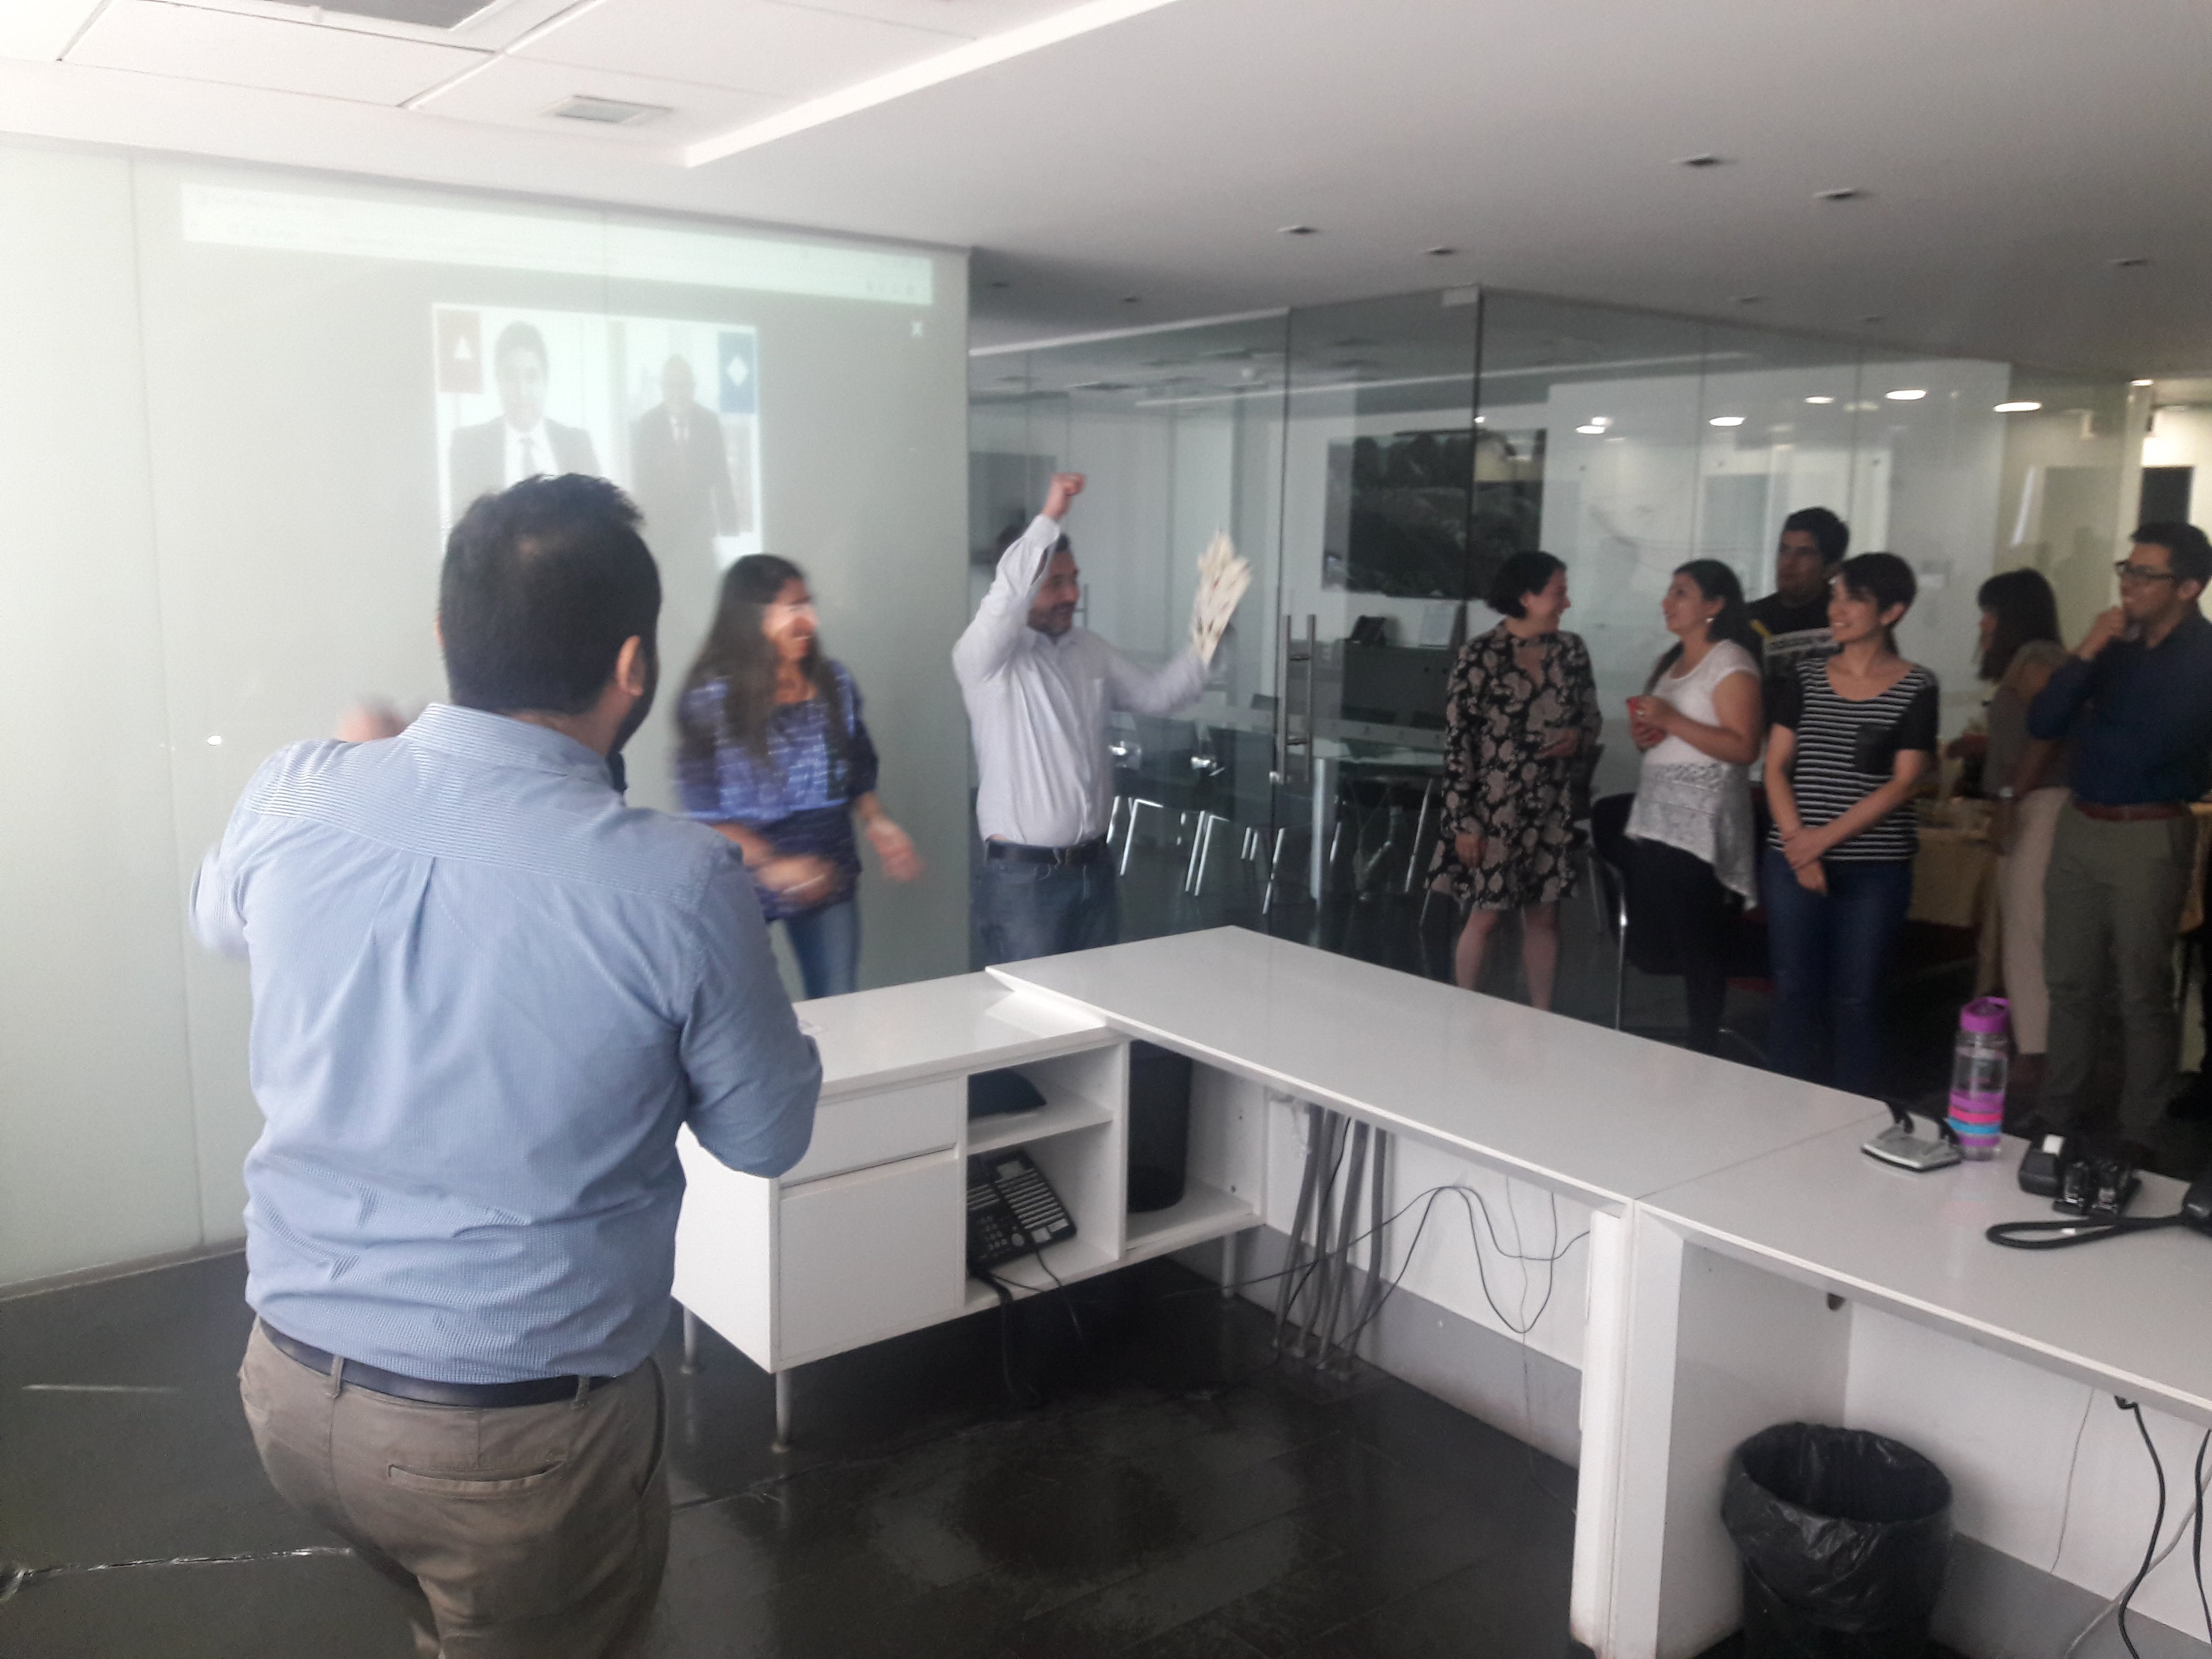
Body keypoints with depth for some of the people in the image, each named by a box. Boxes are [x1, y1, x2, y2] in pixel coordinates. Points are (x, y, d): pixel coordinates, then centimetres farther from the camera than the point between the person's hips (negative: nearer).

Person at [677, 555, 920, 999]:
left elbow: (860, 773, 13)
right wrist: (772, 865, -21)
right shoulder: (711, 699, -11)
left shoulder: (834, 684, 2)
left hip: (829, 878, 4)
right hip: (745, 886, -4)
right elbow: (703, 812, -11)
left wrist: (877, 823, -5)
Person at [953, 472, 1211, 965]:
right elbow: (1005, 597, -31)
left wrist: (1202, 648, -2)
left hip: (1093, 866, 7)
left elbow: (1156, 694, 14)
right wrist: (1049, 518, -37)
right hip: (1022, 877, -6)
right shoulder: (984, 657, -12)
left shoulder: (1090, 650, 11)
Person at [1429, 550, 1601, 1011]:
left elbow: (1592, 717, 16)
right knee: (1485, 916, 3)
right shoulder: (1480, 656, -12)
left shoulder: (1571, 651, 4)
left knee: (1544, 917, 11)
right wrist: (1463, 820, -14)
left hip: (1552, 809, 5)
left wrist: (1578, 737, -9)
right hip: (1495, 807, -5)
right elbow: (1457, 742, -12)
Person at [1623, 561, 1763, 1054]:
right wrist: (1643, 733, 7)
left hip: (1701, 828, -8)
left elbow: (1744, 748, -18)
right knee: (1654, 932, 7)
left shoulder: (1731, 663, -8)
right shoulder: (1673, 661, 19)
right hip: (1655, 819, 8)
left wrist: (1670, 721, -21)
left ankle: (1704, 1057, 2)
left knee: (1696, 948, -7)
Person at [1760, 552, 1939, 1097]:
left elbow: (1903, 783, -7)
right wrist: (1798, 846, -8)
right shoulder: (1807, 676, 9)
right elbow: (1775, 766, 5)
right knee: (1795, 993, 6)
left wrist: (1826, 838, -15)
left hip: (1875, 871, -3)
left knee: (1856, 1000, 2)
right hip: (1792, 863, 3)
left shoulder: (1916, 688, 0)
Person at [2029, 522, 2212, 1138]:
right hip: (2079, 827, 6)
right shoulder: (2117, 643, 10)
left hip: (2150, 836, -6)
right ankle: (2056, 1117, 23)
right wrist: (2086, 655, -8)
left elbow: (2147, 747, -18)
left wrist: (2088, 726, 1)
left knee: (2143, 996, 2)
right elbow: (2041, 724, 3)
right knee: (2069, 985, 12)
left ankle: (2139, 1136, 14)